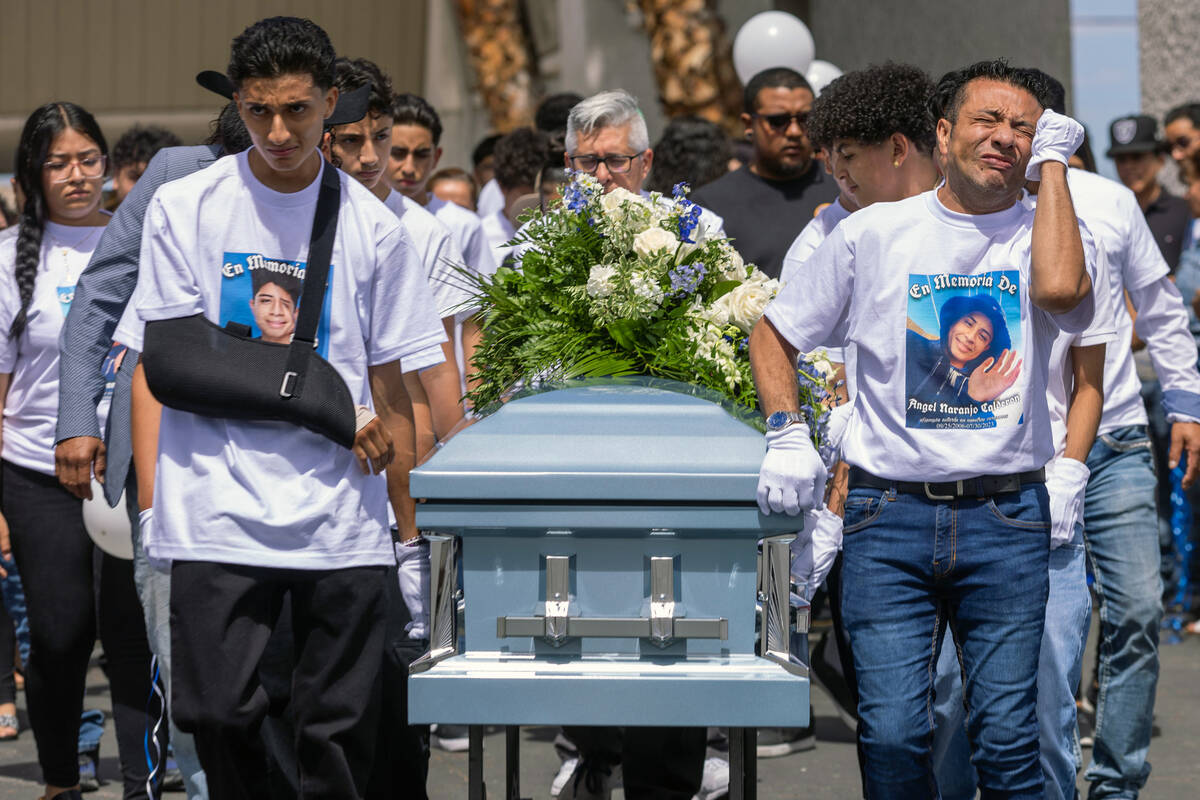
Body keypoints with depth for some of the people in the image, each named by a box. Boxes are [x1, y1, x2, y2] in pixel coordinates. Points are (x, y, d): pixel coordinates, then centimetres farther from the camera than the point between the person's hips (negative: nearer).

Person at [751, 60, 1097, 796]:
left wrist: (1052, 161, -8)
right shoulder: (874, 232, 7)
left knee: (1007, 740, -1)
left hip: (1005, 520, 0)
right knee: (892, 735, -5)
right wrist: (787, 435, -1)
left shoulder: (1050, 234, 5)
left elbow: (1058, 288, -20)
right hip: (889, 516, 0)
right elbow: (775, 333, 16)